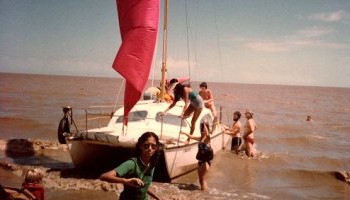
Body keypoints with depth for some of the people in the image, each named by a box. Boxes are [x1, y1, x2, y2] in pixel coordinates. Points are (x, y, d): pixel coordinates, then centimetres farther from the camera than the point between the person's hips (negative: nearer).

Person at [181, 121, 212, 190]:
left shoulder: (207, 138, -11)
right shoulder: (201, 138, 11)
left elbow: (207, 133, -35)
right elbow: (192, 137, 26)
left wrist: (205, 124, -29)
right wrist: (185, 133, 32)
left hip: (205, 162, -8)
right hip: (200, 161, 8)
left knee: (203, 180, -6)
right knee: (200, 180, 13)